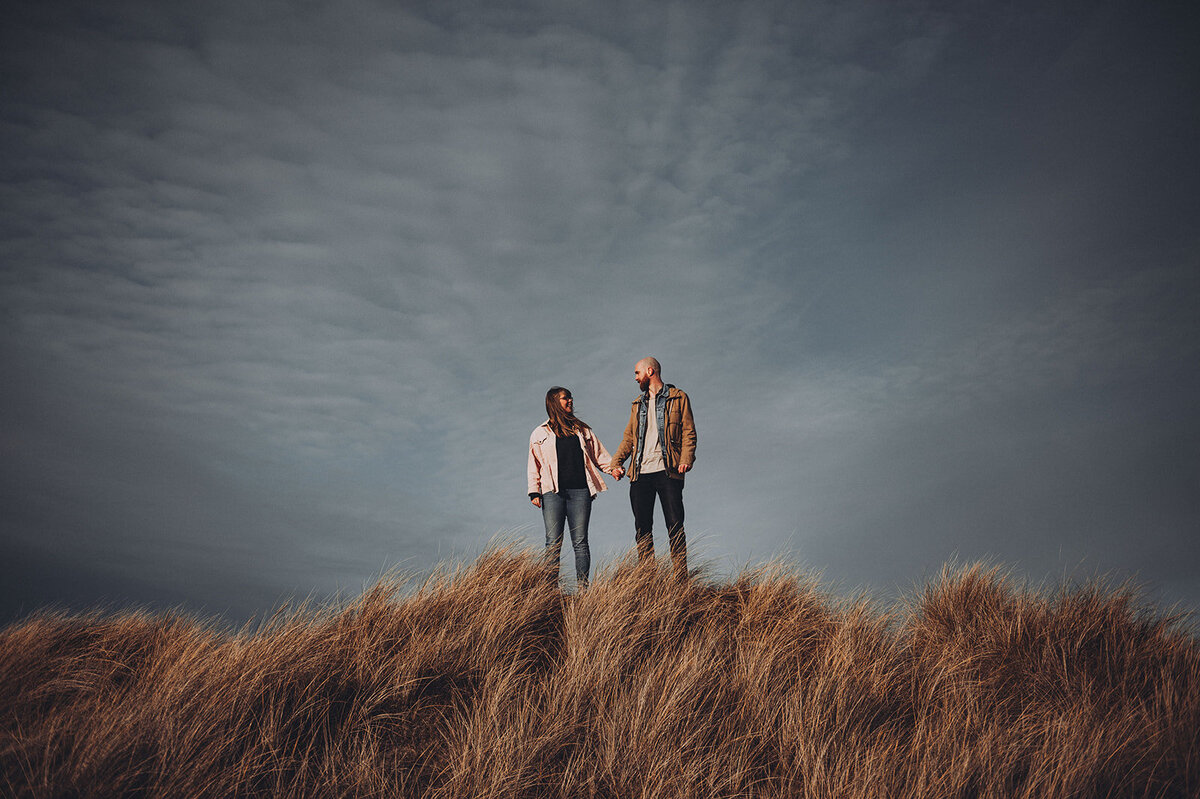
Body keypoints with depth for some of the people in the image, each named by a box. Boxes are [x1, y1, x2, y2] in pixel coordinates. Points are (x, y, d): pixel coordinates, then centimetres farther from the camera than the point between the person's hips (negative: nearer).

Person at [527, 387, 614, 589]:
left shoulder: (582, 429, 18)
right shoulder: (540, 433, 12)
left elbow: (599, 454, 19)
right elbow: (534, 465, 10)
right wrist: (534, 492, 1)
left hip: (579, 491, 1)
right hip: (553, 492, -1)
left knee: (580, 542, 0)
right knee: (553, 543, -3)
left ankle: (582, 586, 4)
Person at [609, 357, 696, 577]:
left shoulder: (678, 398, 6)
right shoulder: (638, 404, 23)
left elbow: (689, 433, 0)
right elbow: (629, 437, 21)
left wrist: (685, 460, -16)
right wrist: (616, 462, 7)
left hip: (667, 470, -5)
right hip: (641, 473, 5)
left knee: (675, 525, -6)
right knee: (642, 527, 2)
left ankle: (681, 578, -2)